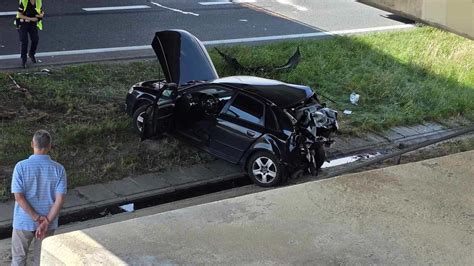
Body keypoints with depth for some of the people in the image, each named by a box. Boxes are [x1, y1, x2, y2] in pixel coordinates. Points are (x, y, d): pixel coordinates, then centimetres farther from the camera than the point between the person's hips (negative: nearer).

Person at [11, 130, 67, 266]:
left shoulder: (21, 166, -14)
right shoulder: (58, 169, -11)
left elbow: (19, 197, -17)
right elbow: (60, 199, -16)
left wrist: (37, 218, -13)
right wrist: (46, 222, -16)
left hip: (23, 221, -1)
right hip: (48, 222, 1)